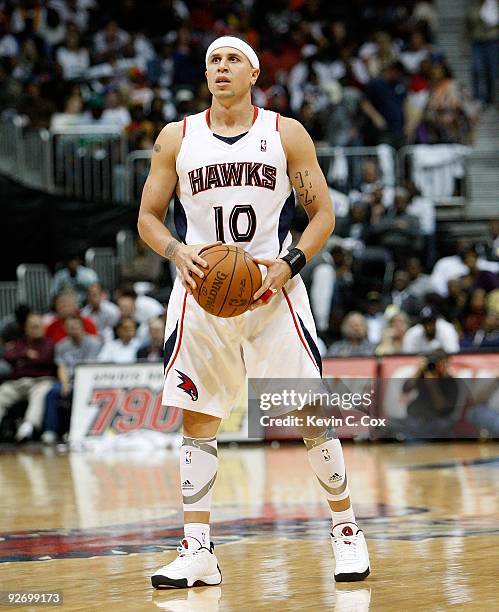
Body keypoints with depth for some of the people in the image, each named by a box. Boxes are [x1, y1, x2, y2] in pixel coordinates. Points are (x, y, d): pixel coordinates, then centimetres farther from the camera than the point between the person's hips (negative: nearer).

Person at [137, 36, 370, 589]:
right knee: (197, 419, 0)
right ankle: (197, 550, 5)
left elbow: (323, 215, 3)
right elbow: (148, 217, 9)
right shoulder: (176, 139, 6)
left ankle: (346, 530, 13)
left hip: (272, 289, -1)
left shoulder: (287, 134, 2)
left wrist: (288, 265, -13)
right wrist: (178, 253, -12)